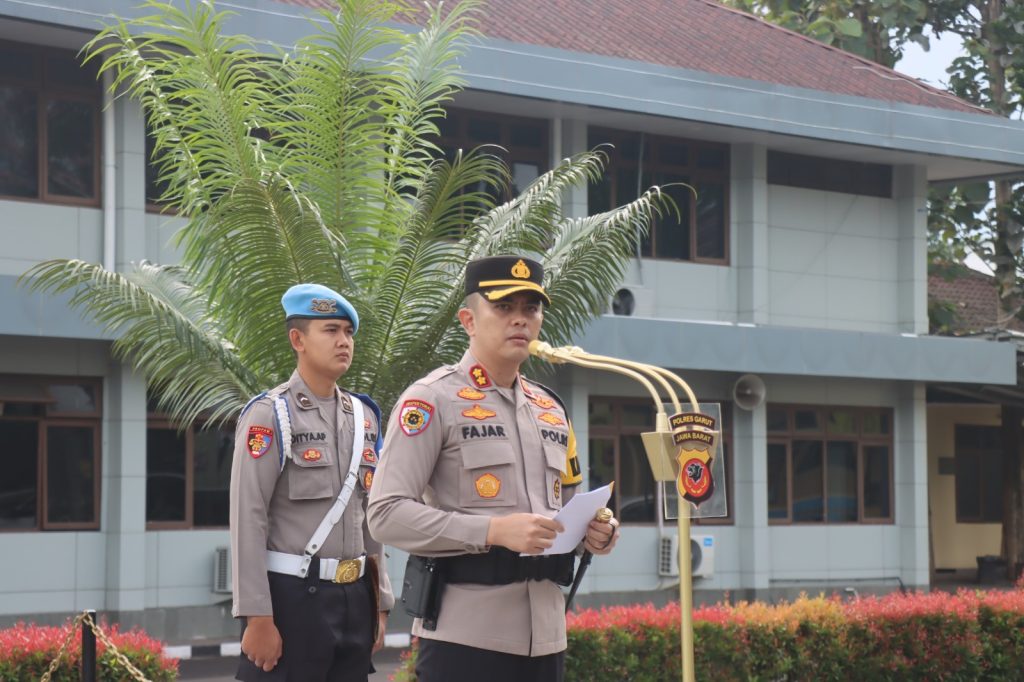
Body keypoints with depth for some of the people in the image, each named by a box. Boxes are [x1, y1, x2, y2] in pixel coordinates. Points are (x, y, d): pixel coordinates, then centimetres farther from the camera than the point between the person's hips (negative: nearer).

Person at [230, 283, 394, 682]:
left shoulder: (364, 417, 12)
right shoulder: (269, 415, -8)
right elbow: (247, 522, -13)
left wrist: (379, 602, 13)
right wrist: (258, 618, -18)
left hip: (354, 596, 6)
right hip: (292, 596, -6)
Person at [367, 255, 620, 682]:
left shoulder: (550, 409, 17)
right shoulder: (432, 400, -5)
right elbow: (387, 514, -14)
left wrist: (592, 532, 4)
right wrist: (494, 531, -22)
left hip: (545, 635, 7)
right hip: (464, 635, -7)